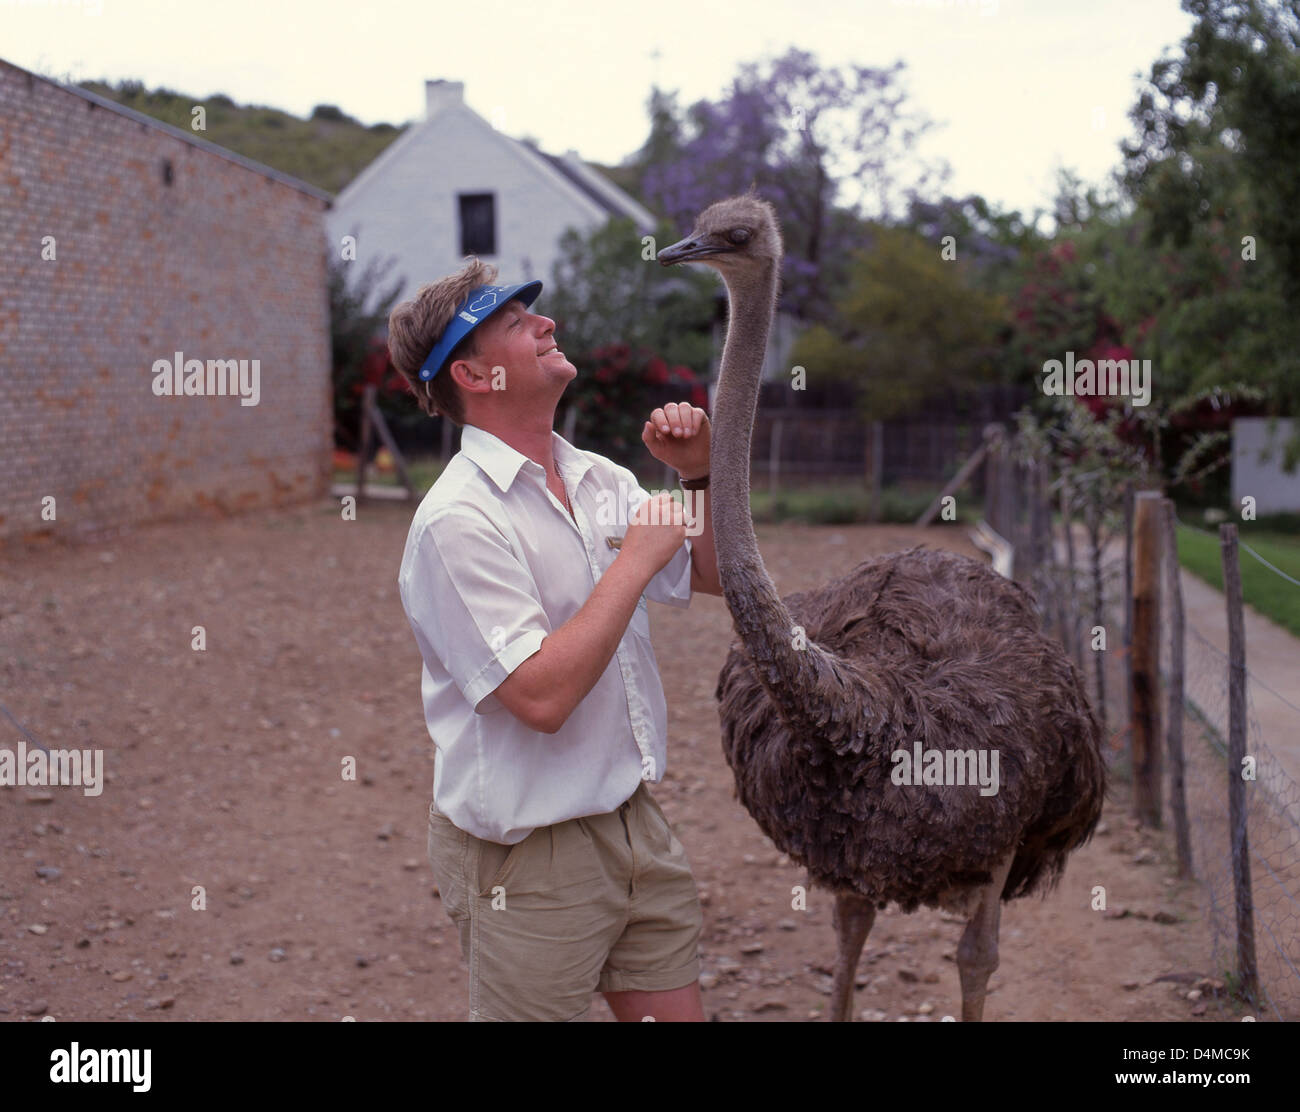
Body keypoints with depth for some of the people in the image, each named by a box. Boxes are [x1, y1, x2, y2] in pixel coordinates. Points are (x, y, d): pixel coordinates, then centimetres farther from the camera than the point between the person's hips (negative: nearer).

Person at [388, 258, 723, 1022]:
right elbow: (542, 695, -27)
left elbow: (717, 576, 19)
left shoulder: (602, 480, 7)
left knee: (677, 1010, 14)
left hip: (635, 821, 7)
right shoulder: (459, 519, -19)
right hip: (529, 858, -7)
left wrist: (703, 474, 2)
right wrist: (637, 559, -20)